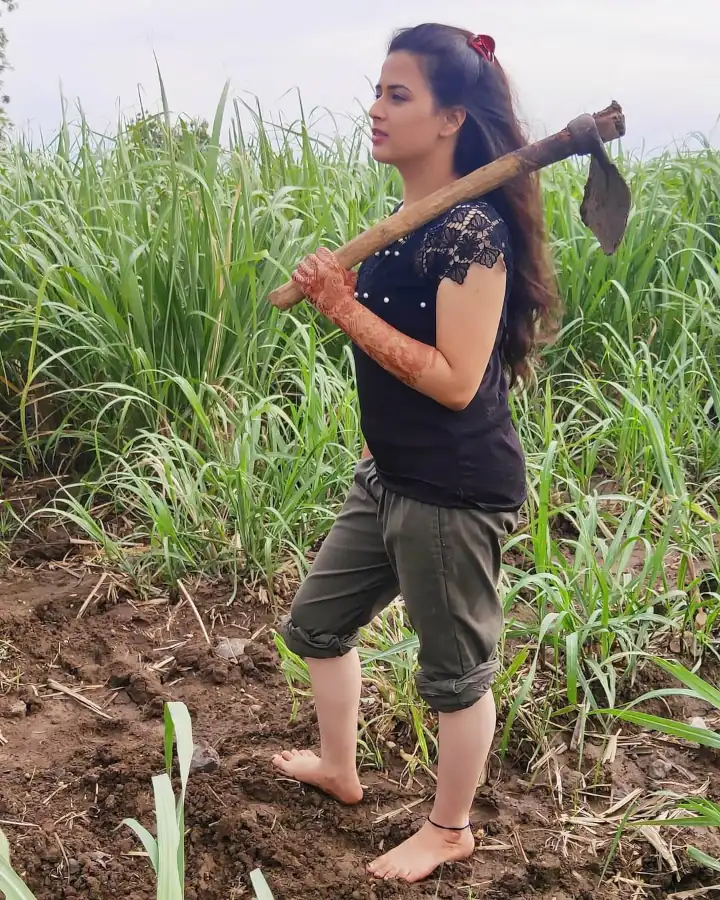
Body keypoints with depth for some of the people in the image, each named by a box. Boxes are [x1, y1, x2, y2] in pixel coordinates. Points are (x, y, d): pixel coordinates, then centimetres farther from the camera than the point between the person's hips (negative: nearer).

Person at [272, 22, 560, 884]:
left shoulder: (471, 230, -21)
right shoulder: (404, 220, 7)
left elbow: (455, 379, -26)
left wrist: (345, 308, -24)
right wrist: (333, 293, 4)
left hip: (456, 491, -10)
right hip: (389, 476, 10)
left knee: (454, 667, 10)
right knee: (316, 620, 23)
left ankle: (450, 829, 33)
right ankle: (339, 767, 46)